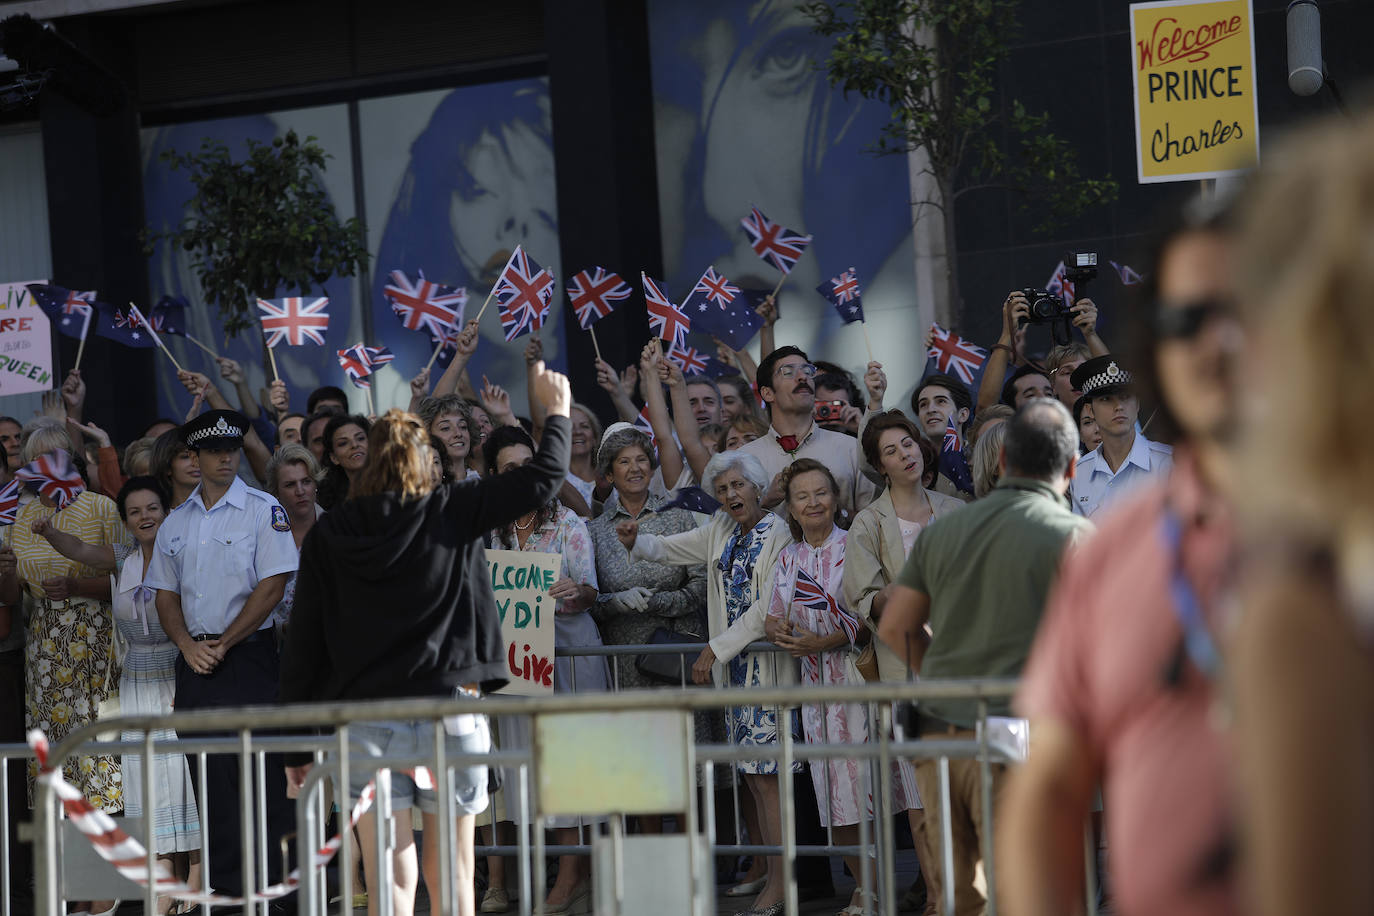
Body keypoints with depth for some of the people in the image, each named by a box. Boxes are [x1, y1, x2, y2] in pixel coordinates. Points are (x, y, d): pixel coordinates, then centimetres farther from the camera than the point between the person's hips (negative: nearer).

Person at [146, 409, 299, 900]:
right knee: (210, 771, 5)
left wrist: (223, 643, -10)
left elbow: (272, 586, -8)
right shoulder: (176, 522, 13)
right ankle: (226, 883, 10)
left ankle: (275, 881, -3)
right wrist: (189, 646, -4)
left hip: (249, 653, -4)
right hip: (195, 658, 5)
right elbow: (165, 595, 14)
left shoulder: (263, 510, -2)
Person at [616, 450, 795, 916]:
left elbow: (768, 607, -15)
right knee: (752, 773, 9)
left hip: (766, 660, -8)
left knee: (765, 772, -11)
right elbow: (668, 549, 19)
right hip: (734, 663, 8)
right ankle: (768, 867, 15)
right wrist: (636, 541, -4)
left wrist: (716, 649, -14)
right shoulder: (721, 531, 13)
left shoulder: (777, 533, -10)